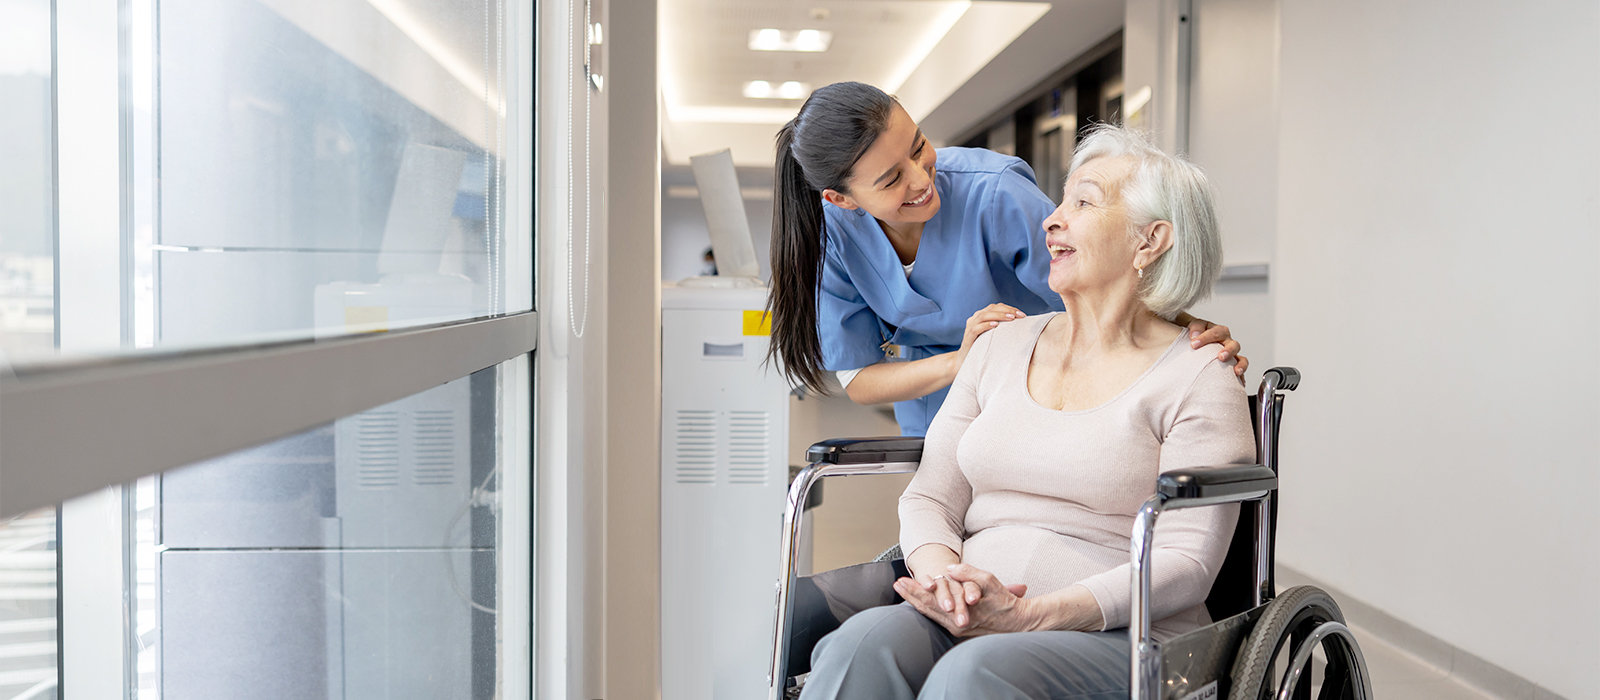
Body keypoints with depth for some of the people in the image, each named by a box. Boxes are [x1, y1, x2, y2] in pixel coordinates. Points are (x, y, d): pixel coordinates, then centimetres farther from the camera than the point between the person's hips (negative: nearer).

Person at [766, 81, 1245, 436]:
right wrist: (959, 363, -29)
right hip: (934, 419, 3)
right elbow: (857, 380, -12)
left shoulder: (994, 194, -28)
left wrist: (1191, 330, -43)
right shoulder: (835, 230, -17)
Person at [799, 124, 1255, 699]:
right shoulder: (1002, 346, 17)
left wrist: (1031, 615, -20)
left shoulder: (1199, 379, 1)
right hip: (967, 623, 4)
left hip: (1122, 638, -3)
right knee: (862, 645, -30)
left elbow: (1187, 563, -8)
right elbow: (929, 498, 13)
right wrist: (941, 577, -10)